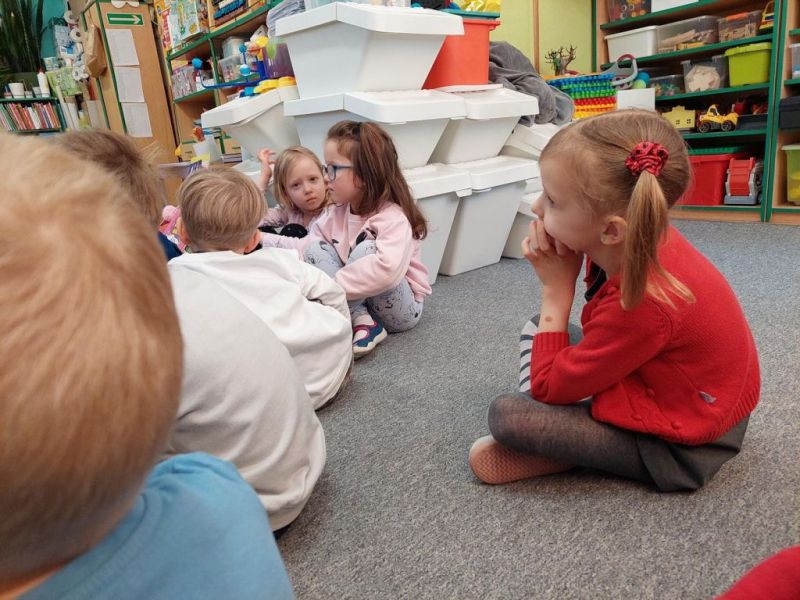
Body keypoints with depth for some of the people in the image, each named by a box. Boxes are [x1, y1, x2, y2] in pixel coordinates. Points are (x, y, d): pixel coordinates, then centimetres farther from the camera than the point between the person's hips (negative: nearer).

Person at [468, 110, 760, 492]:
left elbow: (549, 388, -23)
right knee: (536, 329, 13)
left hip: (681, 446, -9)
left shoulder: (643, 303, -36)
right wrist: (558, 273, -16)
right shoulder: (646, 243, -13)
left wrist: (555, 290, -20)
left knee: (505, 414, -24)